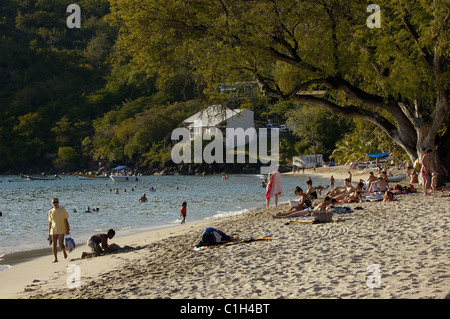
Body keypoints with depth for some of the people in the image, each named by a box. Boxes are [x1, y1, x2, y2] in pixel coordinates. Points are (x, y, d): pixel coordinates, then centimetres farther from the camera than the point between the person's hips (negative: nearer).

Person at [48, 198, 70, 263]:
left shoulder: (63, 210, 0)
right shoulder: (51, 212, 8)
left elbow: (66, 220, 0)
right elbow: (50, 222, 13)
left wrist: (67, 230, -6)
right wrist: (49, 232, 11)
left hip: (61, 230, -3)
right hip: (53, 230, 3)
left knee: (61, 244, -11)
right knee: (54, 244, 0)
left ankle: (64, 251, 21)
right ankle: (55, 258, 7)